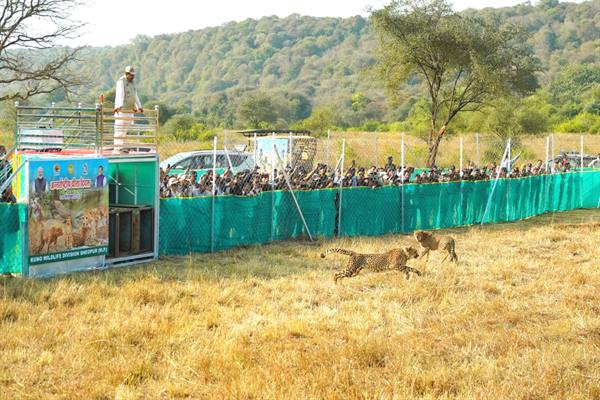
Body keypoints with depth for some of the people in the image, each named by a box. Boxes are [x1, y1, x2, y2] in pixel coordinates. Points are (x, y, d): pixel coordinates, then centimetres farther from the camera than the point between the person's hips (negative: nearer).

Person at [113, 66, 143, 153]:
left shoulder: (131, 82, 16)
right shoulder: (121, 81, -10)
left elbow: (135, 96, 25)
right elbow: (120, 94, -25)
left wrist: (139, 106, 29)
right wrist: (119, 106, -38)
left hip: (129, 109, 8)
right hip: (121, 109, -8)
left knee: (125, 129, 8)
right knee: (119, 129, -9)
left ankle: (120, 147, 11)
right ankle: (116, 148, -11)